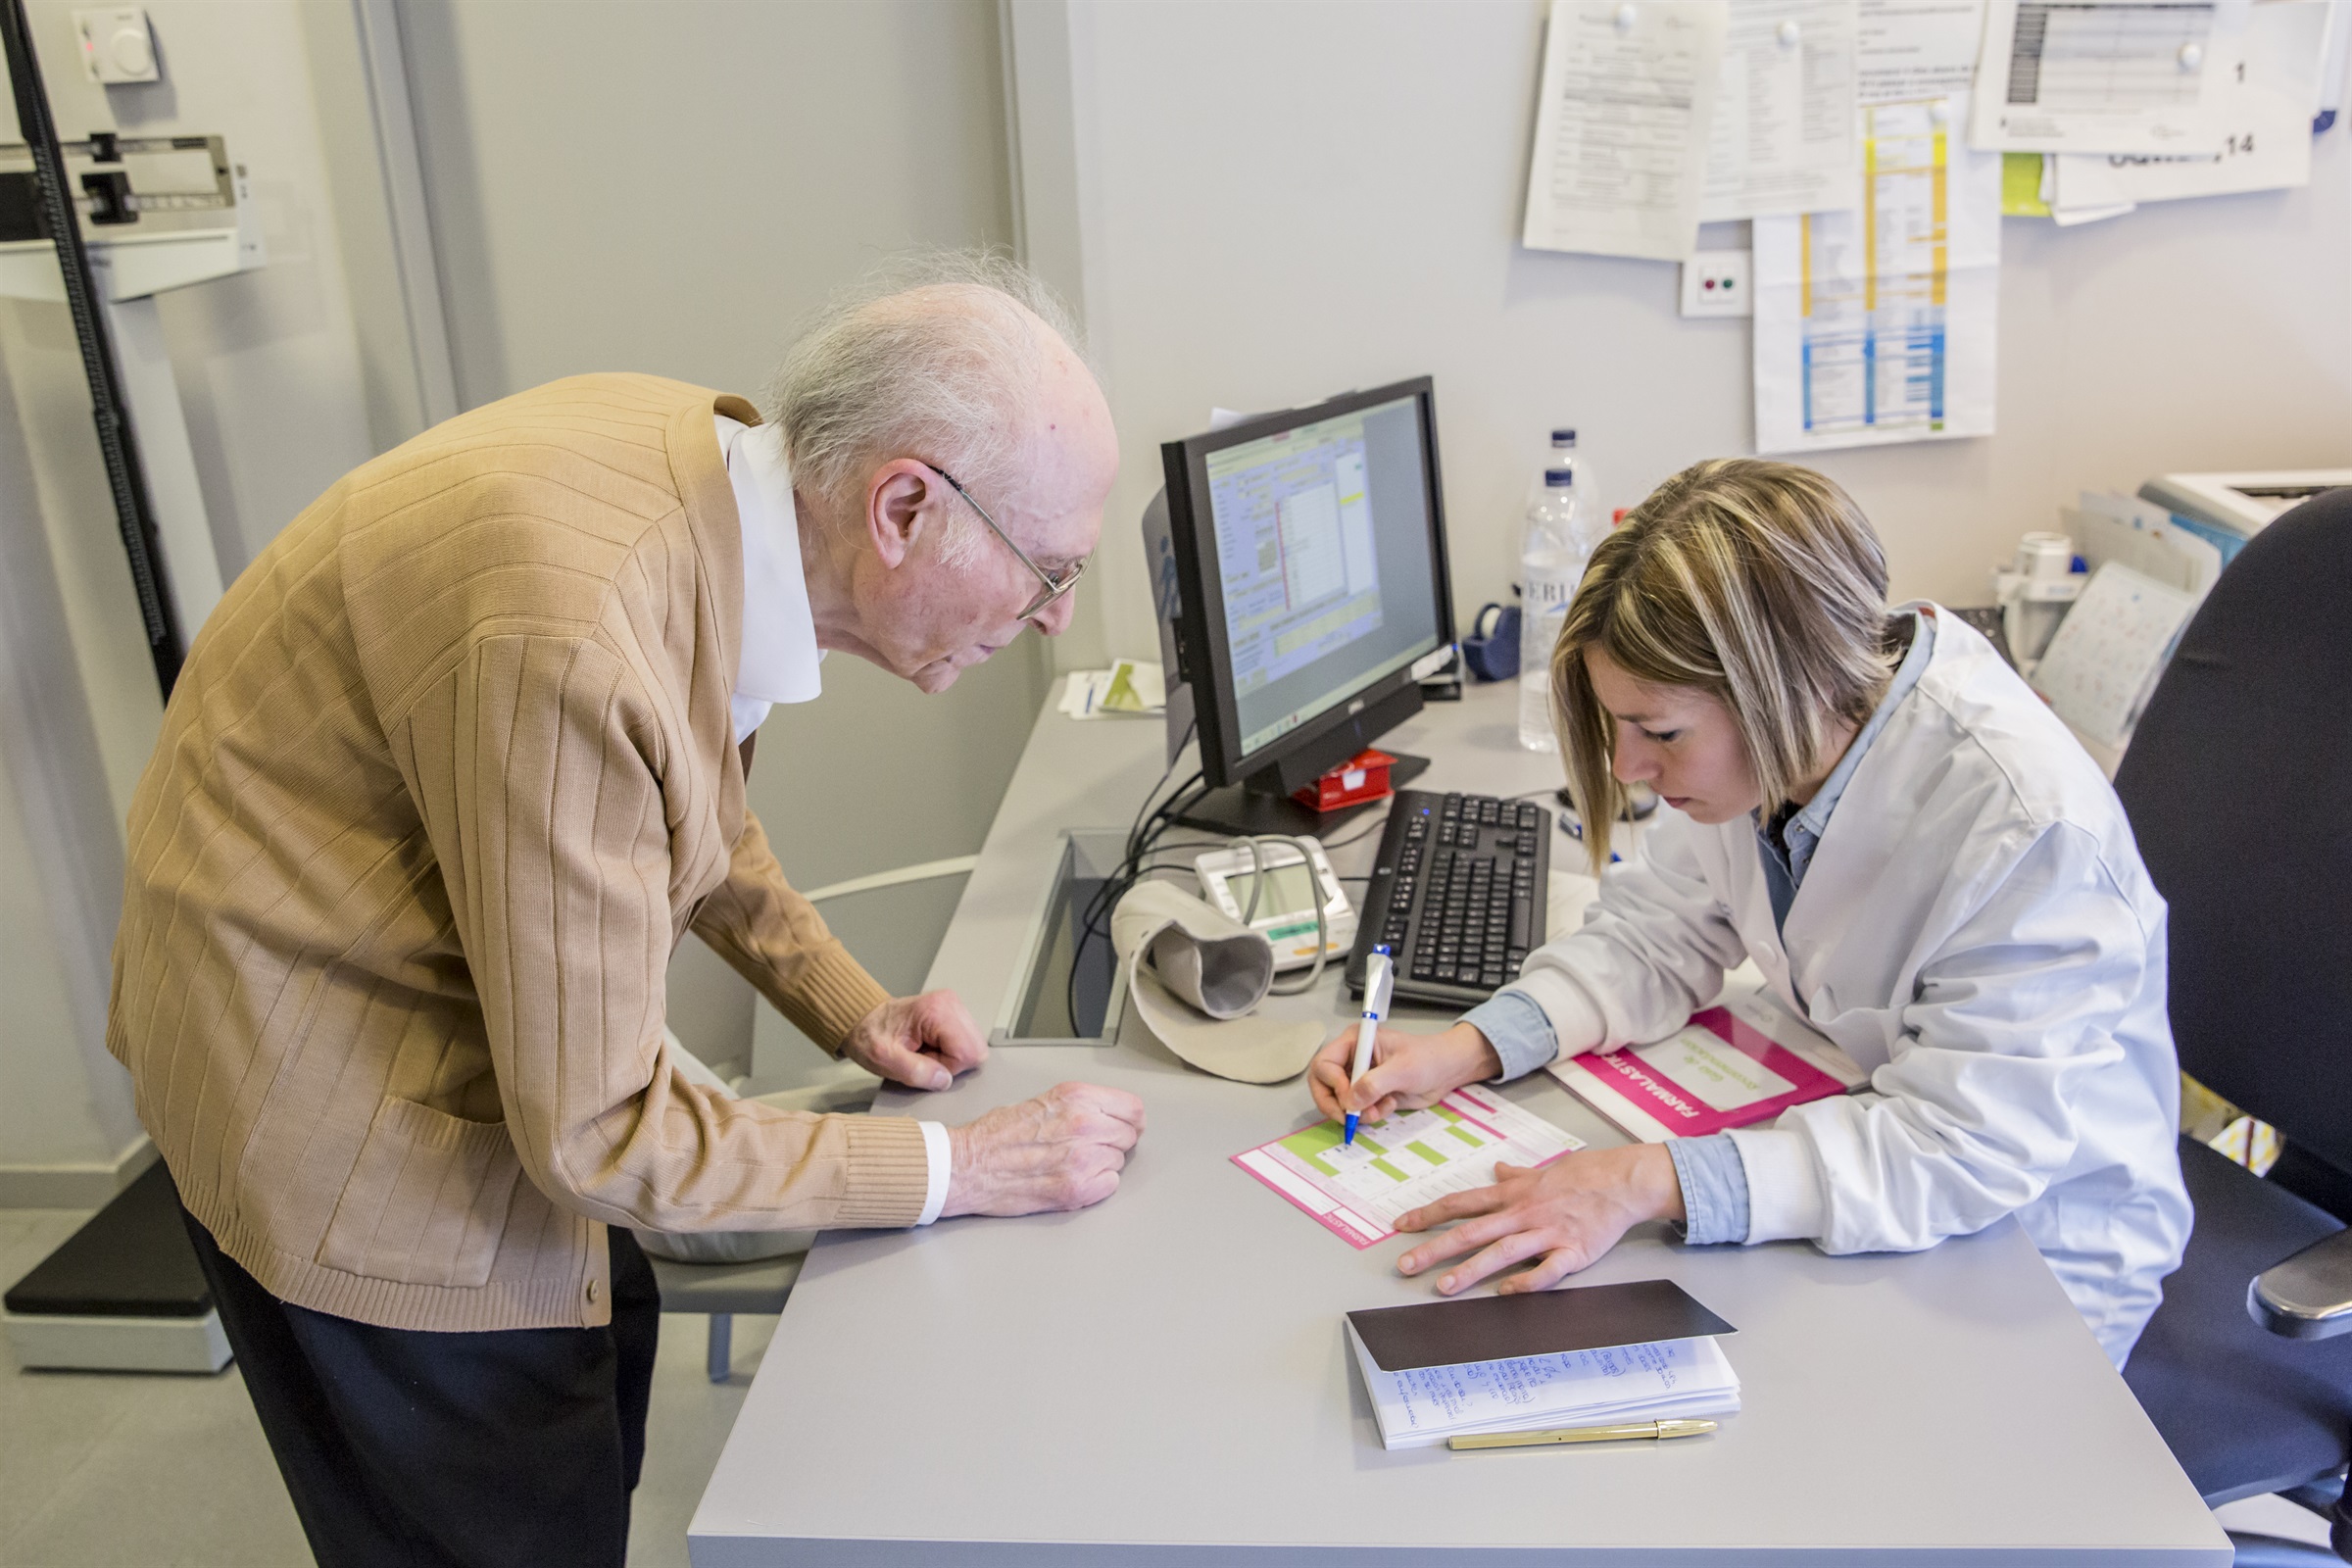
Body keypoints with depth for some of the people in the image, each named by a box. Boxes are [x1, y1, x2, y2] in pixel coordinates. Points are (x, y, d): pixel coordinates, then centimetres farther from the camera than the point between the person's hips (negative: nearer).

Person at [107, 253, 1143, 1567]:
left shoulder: (718, 462, -11)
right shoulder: (571, 642, -37)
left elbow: (694, 808, 9)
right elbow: (600, 1133, -28)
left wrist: (851, 1010, 3)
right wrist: (966, 1169, -21)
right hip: (320, 1067, -8)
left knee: (606, 1350, 23)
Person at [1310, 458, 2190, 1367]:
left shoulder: (2027, 830, -34)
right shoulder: (1772, 743, -13)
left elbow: (1969, 1147, -33)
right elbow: (1662, 932, 0)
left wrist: (1647, 1183, -40)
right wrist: (1463, 1051, -15)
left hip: (2038, 1251, -5)